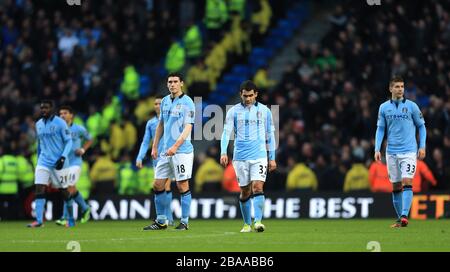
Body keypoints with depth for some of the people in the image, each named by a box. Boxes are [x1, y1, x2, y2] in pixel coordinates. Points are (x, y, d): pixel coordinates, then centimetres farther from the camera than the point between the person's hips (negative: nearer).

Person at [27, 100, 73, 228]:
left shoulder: (60, 123, -7)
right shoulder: (38, 124, 10)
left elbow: (68, 141, -6)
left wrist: (63, 157, -18)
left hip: (58, 163, -4)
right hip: (43, 162, 4)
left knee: (64, 191, 6)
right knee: (39, 188, -10)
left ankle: (70, 219, 20)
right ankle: (39, 220, -15)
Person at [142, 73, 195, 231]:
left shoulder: (187, 102, -8)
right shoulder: (165, 101, 13)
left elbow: (188, 127, -15)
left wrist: (176, 146, -24)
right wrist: (154, 146, 16)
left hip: (182, 151, -7)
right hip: (166, 152, 7)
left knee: (182, 186, -4)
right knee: (158, 185, 5)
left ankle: (184, 222, 3)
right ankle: (161, 222, 13)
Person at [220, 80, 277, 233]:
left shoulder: (264, 111, 6)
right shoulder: (233, 111, 4)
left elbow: (270, 135, 11)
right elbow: (226, 133, -1)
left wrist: (272, 158, 9)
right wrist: (223, 153, -15)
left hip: (259, 156, -1)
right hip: (240, 156, 1)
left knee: (258, 187, -16)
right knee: (245, 191, 6)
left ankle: (258, 221, -22)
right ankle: (247, 224, 17)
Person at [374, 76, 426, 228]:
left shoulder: (411, 106, 1)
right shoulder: (384, 107, 7)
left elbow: (421, 126, 8)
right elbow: (380, 129, 10)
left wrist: (422, 147, 0)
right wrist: (377, 149, 0)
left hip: (409, 151, -3)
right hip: (391, 152, 3)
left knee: (407, 182, -17)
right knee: (395, 186, 5)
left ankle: (404, 215, -23)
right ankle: (399, 218, 13)